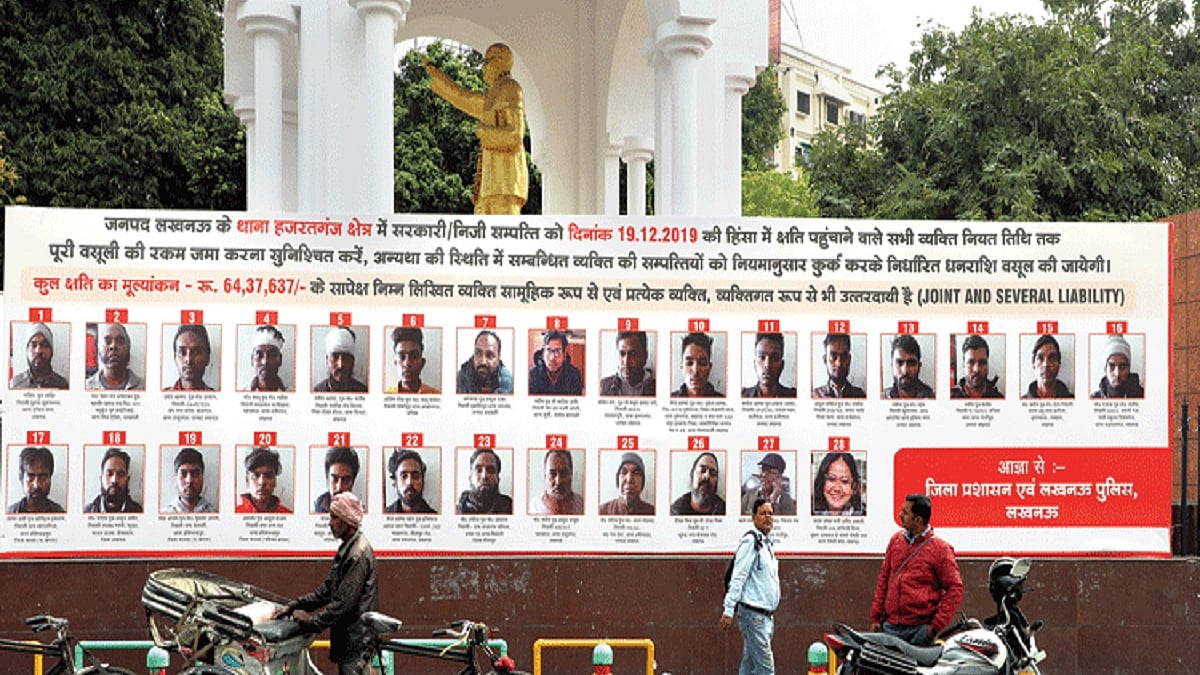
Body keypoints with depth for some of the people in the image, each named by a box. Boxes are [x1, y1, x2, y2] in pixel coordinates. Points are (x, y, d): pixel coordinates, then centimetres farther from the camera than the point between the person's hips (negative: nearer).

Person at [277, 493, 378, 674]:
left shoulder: (360, 554, -19)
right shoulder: (346, 550, 14)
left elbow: (344, 603, -22)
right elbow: (327, 590, 17)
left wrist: (313, 622, -14)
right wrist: (293, 606, 9)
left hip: (357, 640, -10)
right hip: (346, 639, 10)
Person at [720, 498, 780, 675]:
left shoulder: (767, 543, 18)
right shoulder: (750, 541, -10)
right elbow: (738, 577, -16)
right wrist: (728, 611, -20)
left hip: (766, 614, 9)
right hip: (753, 613, -9)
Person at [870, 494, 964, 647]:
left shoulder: (939, 548, -3)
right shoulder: (896, 540, 13)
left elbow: (955, 589, -4)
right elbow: (884, 579, 17)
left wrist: (937, 625, -9)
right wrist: (876, 616, 11)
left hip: (920, 629, -4)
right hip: (890, 627, 4)